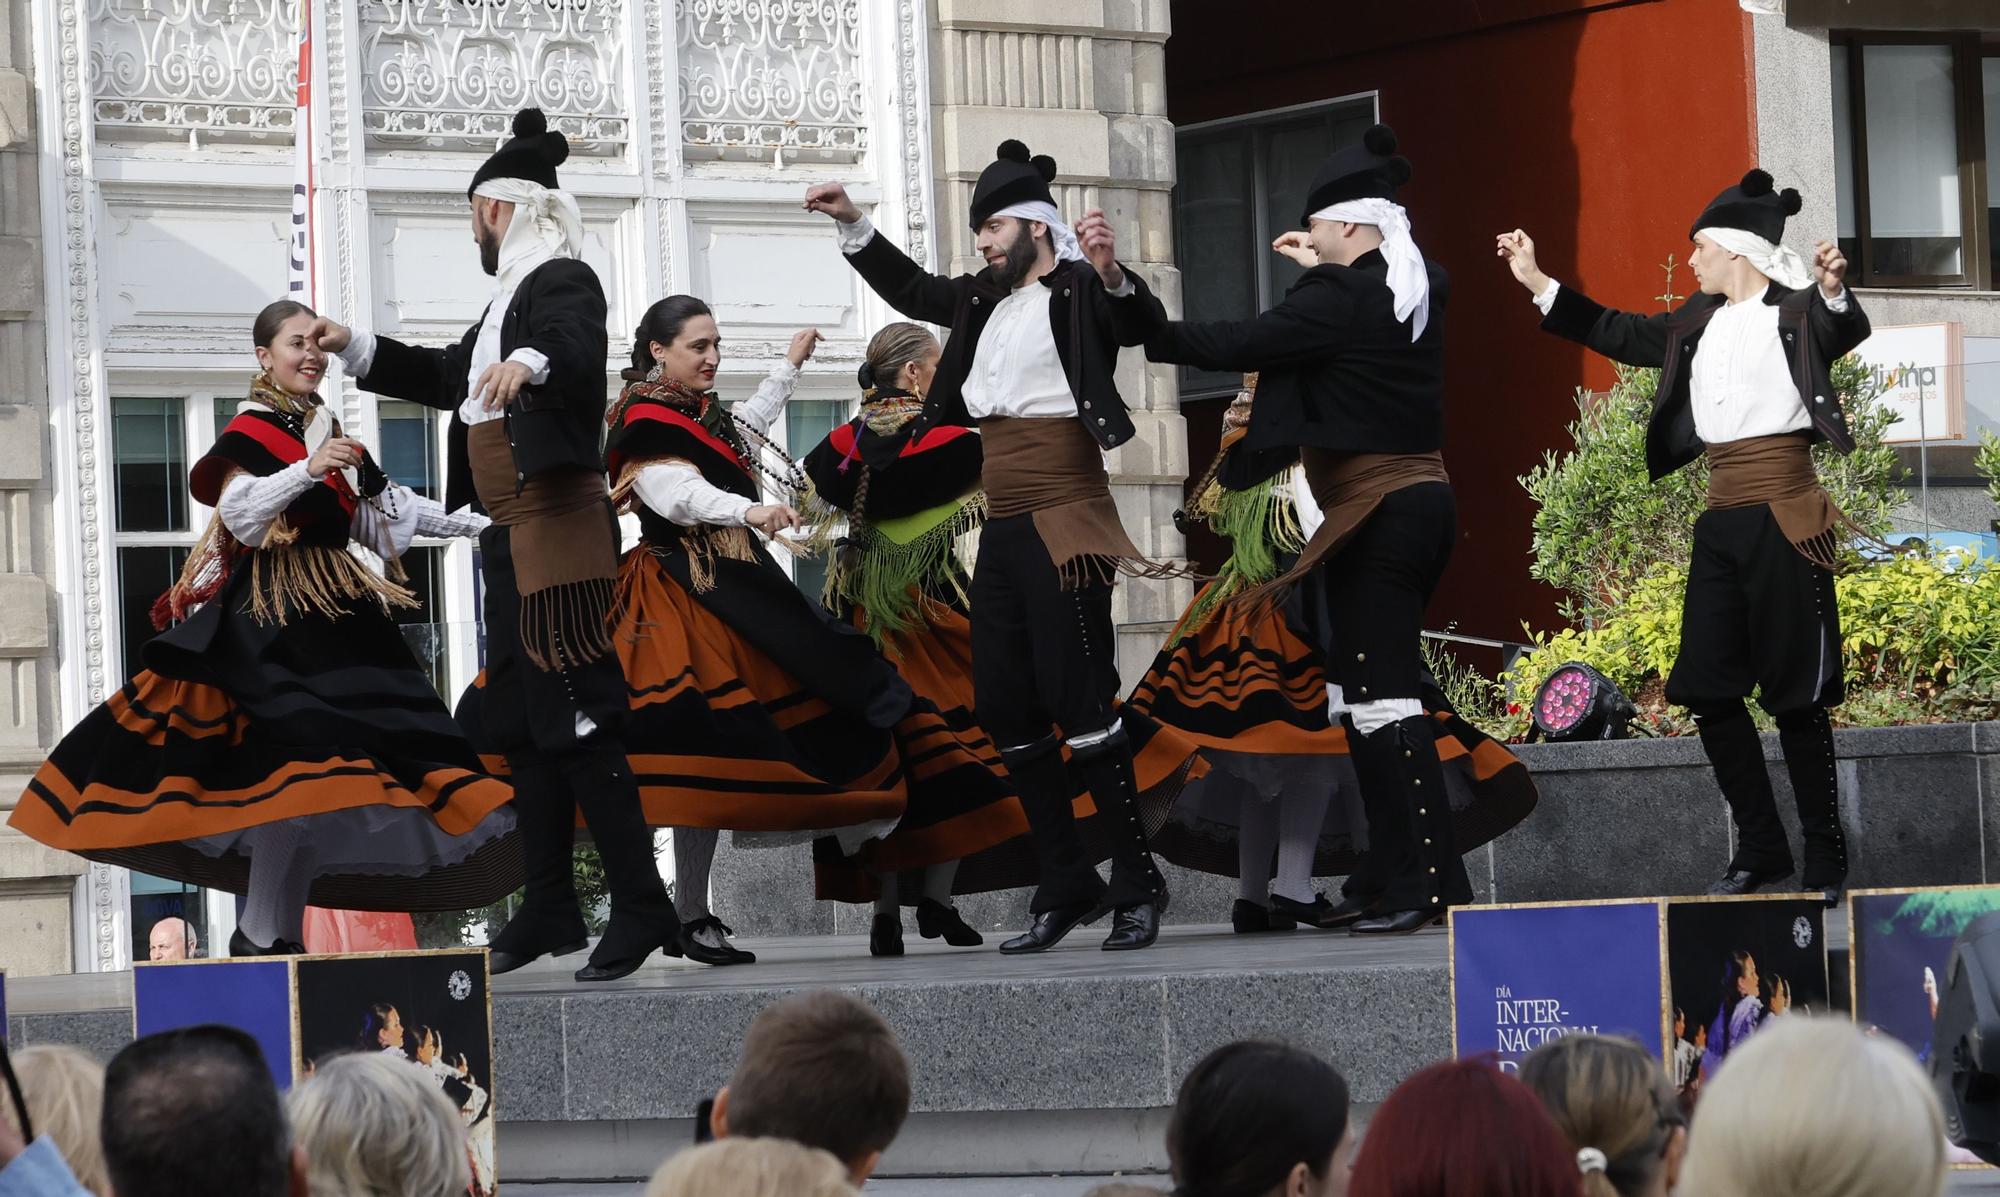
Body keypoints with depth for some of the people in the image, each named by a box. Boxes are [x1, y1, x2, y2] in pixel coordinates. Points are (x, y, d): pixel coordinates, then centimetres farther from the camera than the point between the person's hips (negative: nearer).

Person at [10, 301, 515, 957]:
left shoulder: (331, 434, 20)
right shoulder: (252, 430, -3)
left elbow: (375, 516, 29)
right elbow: (239, 514, -16)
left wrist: (468, 524, 31)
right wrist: (308, 469, -26)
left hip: (334, 615, 8)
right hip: (271, 621, -8)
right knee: (297, 753, -20)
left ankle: (278, 929, 4)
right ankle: (260, 935, -17)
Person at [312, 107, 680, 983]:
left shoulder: (562, 281, -9)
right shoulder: (512, 294, 21)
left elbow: (577, 345, -32)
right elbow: (452, 377, 35)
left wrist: (530, 362, -53)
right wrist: (357, 349, 37)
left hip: (559, 525, -10)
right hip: (512, 533, 10)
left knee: (574, 720, -14)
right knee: (523, 721, 10)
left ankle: (640, 907, -14)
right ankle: (550, 910, 15)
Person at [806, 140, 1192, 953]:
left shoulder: (1080, 292, -6)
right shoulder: (985, 300, 16)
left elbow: (1142, 324, -25)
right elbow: (911, 289, 33)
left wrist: (1111, 276, -43)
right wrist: (851, 224, 30)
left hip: (1063, 525, -9)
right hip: (1002, 528, 9)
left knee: (1080, 705, -12)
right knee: (1006, 712, 7)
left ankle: (1138, 886, -6)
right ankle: (1066, 887, 13)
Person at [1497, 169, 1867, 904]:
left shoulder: (1799, 311, -6)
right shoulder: (1700, 322, 14)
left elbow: (1846, 333, -26)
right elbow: (1619, 334, 24)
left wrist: (1835, 292, -48)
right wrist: (1537, 283, 22)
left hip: (1784, 520, -7)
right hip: (1720, 520, 7)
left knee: (1795, 694, -4)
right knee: (1708, 687, 5)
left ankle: (1825, 861, 4)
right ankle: (1761, 848, 14)